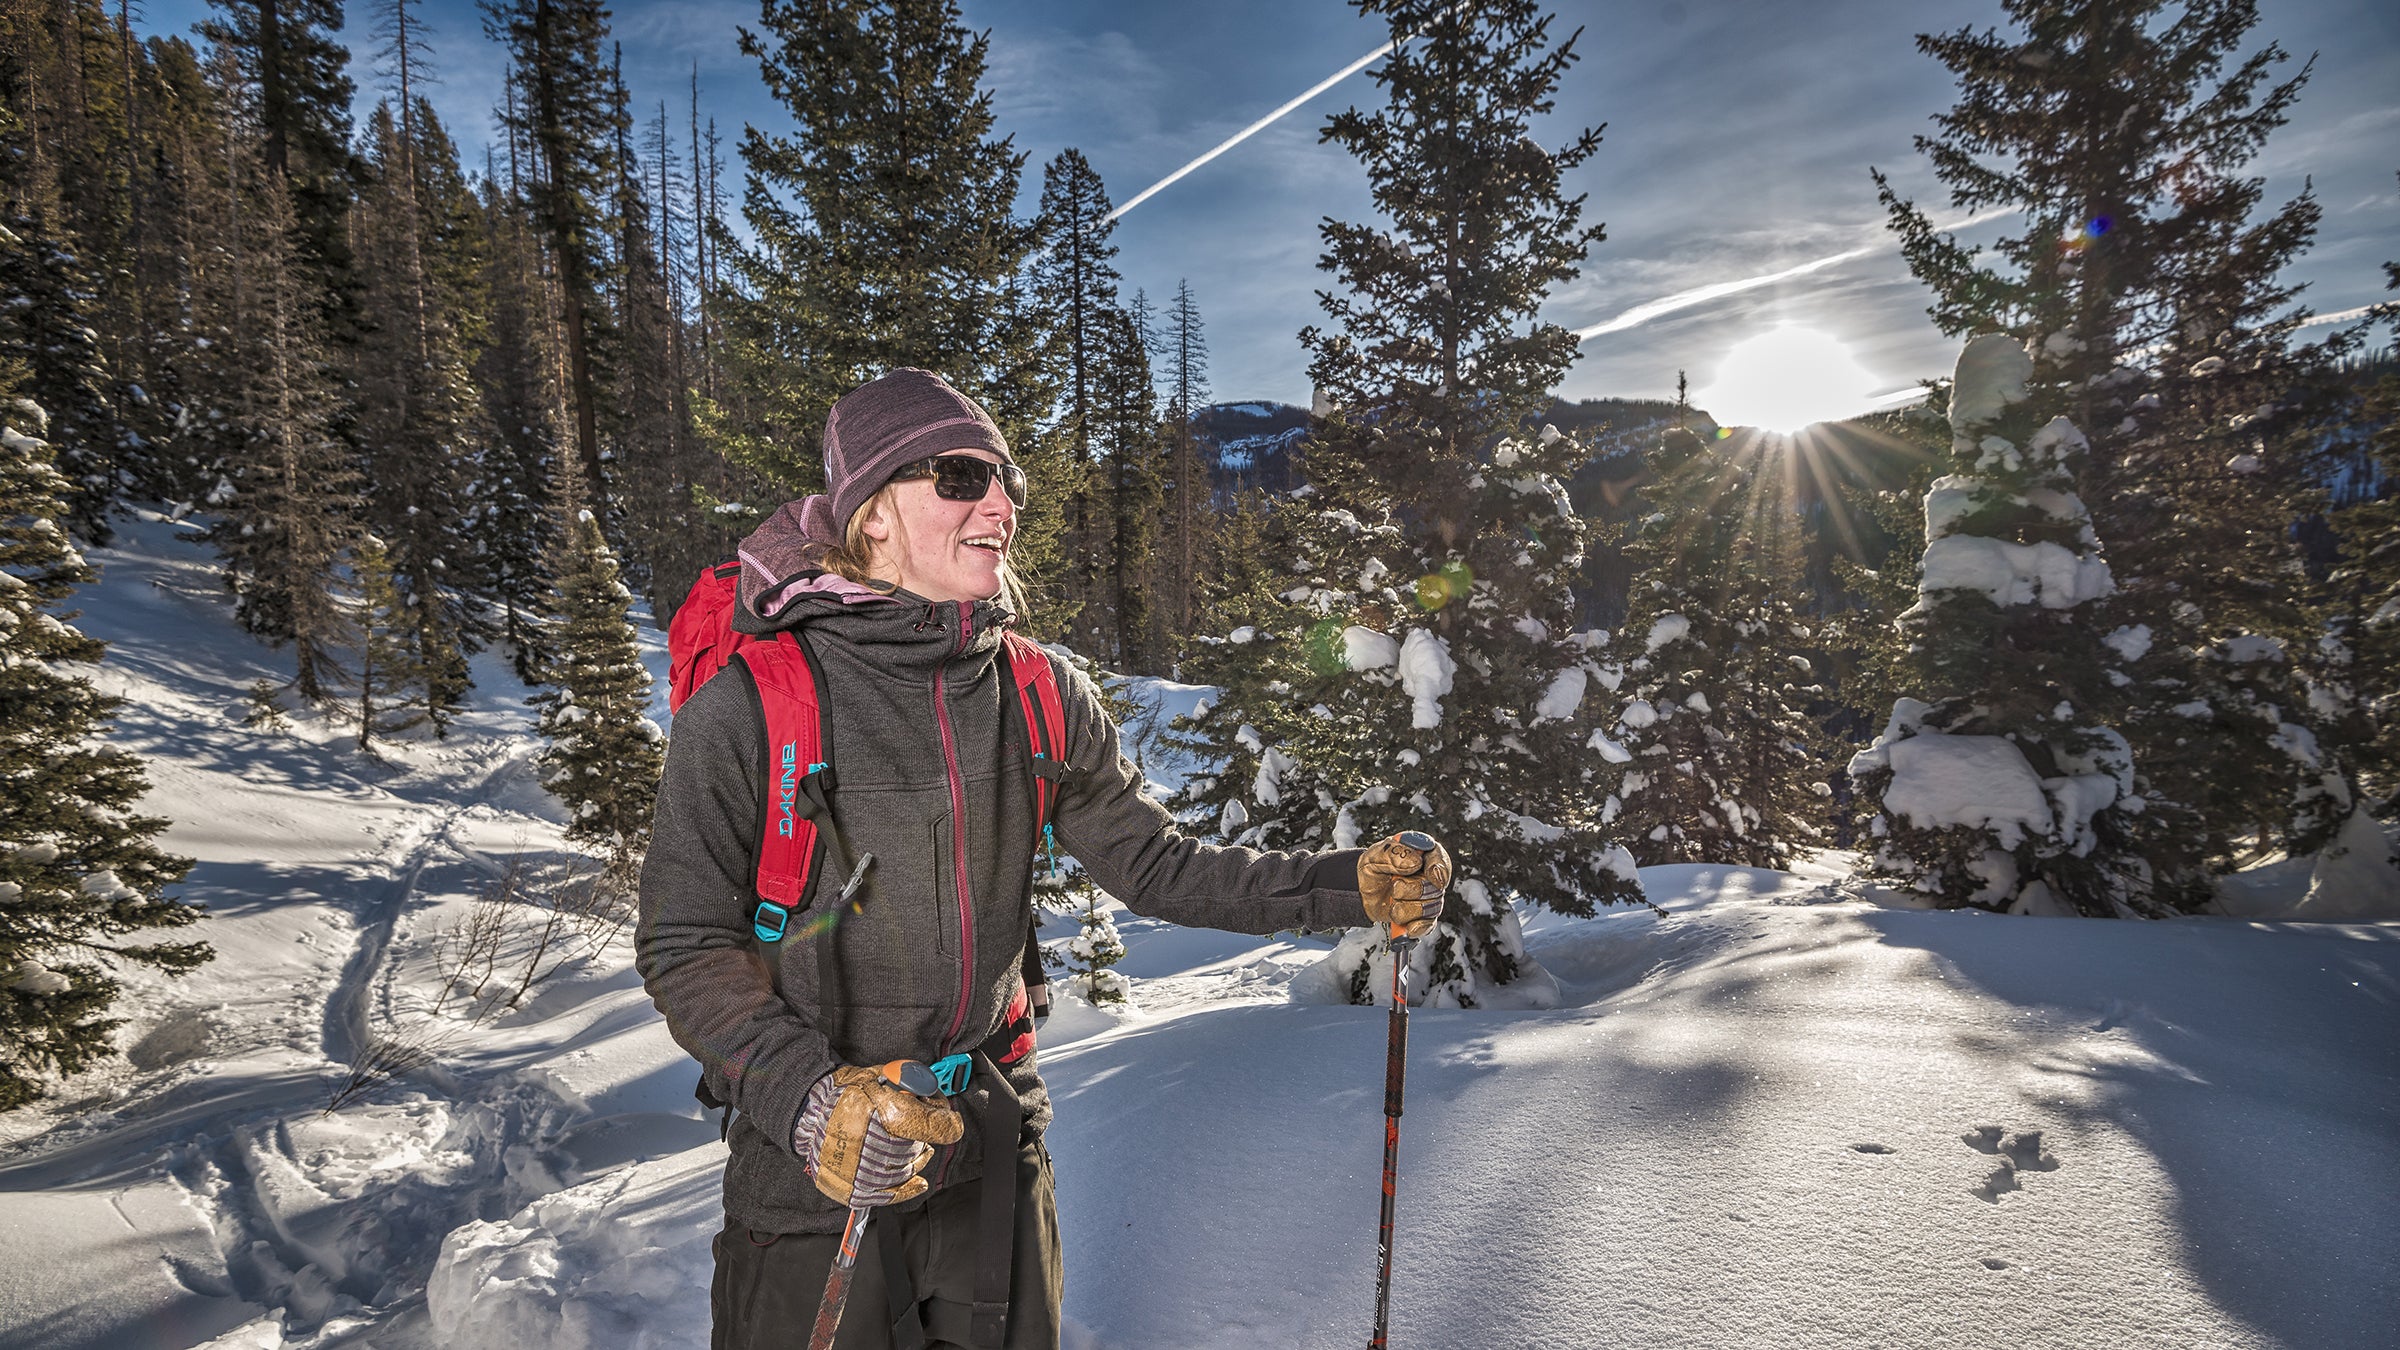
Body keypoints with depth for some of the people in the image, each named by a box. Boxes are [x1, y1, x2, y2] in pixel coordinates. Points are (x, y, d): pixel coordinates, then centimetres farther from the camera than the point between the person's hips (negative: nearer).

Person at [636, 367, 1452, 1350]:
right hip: (811, 1173, -4)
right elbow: (685, 948, -13)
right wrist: (807, 1097, -28)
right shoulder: (748, 706, -17)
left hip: (993, 1150, 4)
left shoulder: (1042, 697, -4)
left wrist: (1351, 885, -8)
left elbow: (1152, 864, 1)